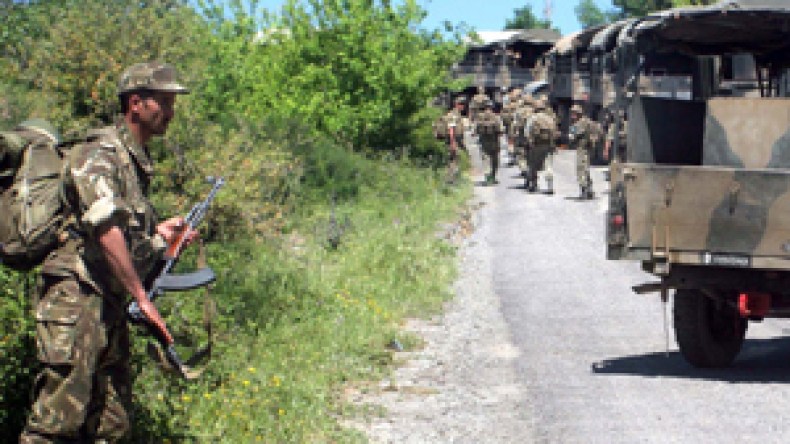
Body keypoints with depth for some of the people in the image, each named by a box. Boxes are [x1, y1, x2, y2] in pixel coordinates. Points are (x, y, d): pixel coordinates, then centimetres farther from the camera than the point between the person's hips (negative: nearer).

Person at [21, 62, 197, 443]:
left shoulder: (138, 160, 18)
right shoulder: (98, 153, -11)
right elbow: (105, 229, -23)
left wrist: (157, 232, 14)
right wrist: (142, 297, -21)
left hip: (110, 305, 9)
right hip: (76, 299, -9)